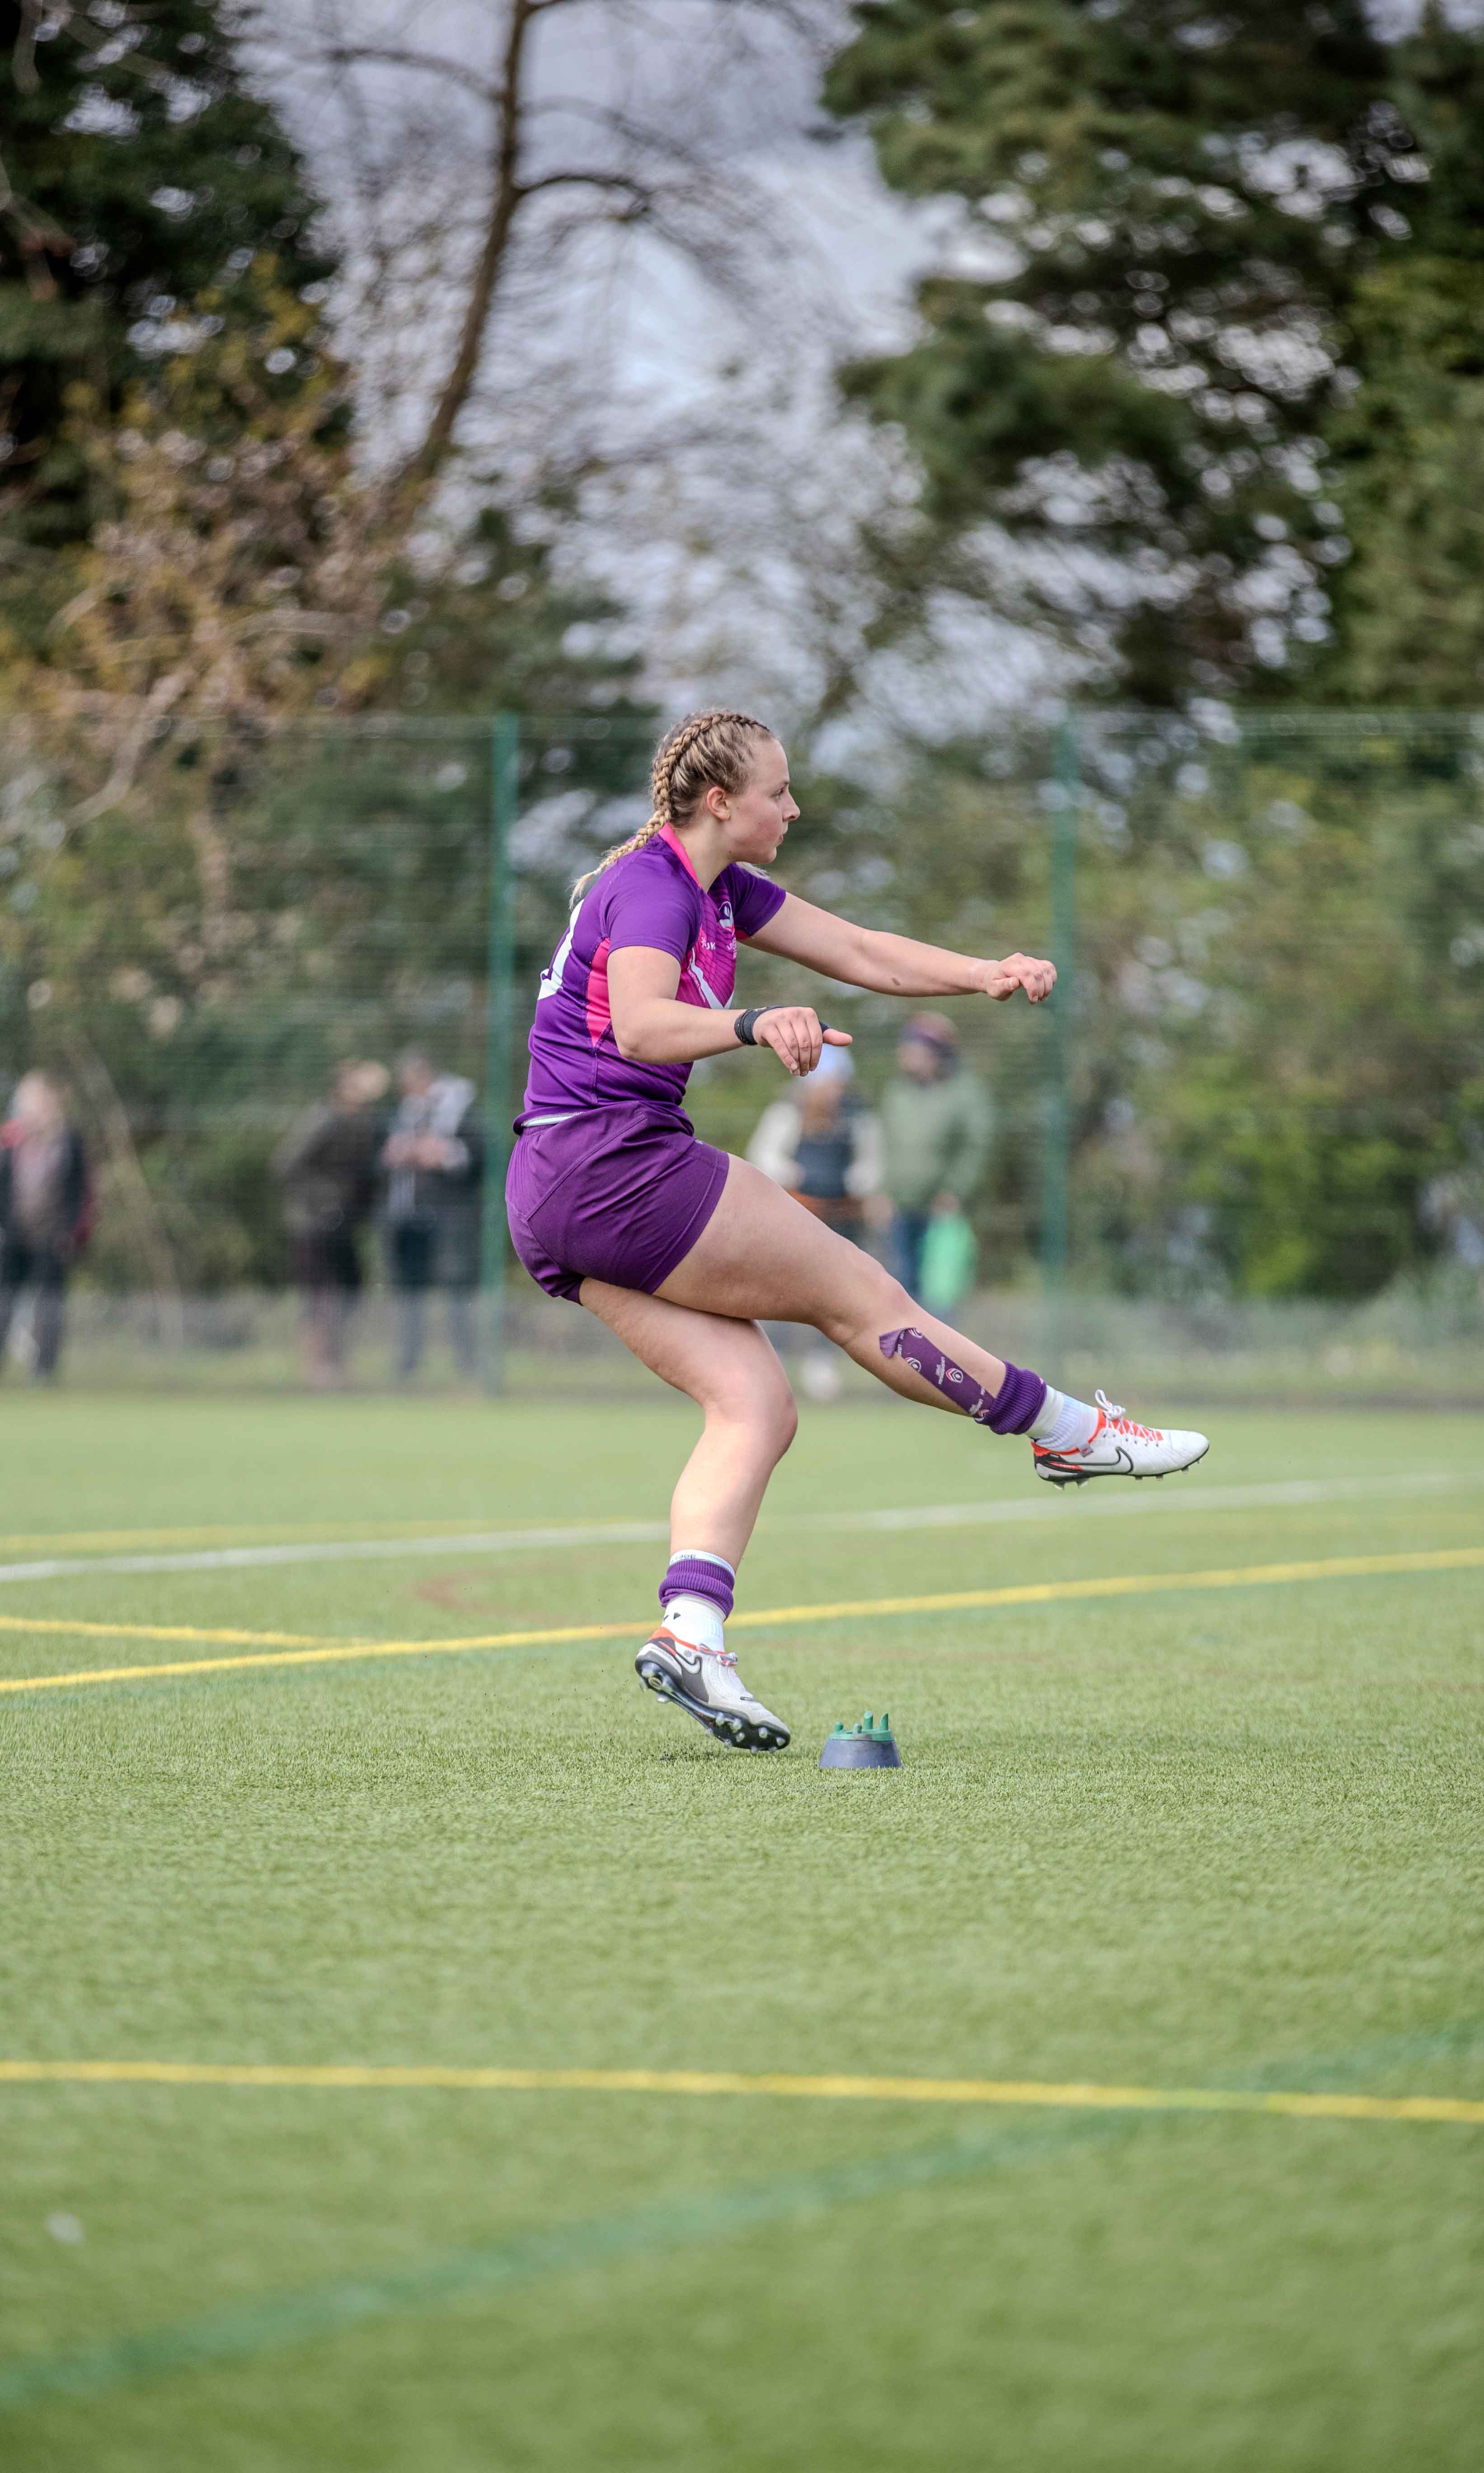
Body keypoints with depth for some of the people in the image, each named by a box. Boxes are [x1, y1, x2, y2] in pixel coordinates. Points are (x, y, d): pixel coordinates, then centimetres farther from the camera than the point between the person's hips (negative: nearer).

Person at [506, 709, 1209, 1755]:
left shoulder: (721, 888, 15)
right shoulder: (653, 887, -16)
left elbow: (861, 951, 15)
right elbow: (638, 1026, -34)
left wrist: (984, 974, 0)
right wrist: (756, 1025, -50)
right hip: (617, 1165, -10)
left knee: (755, 1405, -2)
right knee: (857, 1290, 0)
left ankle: (690, 1630, -16)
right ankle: (1074, 1432, 12)